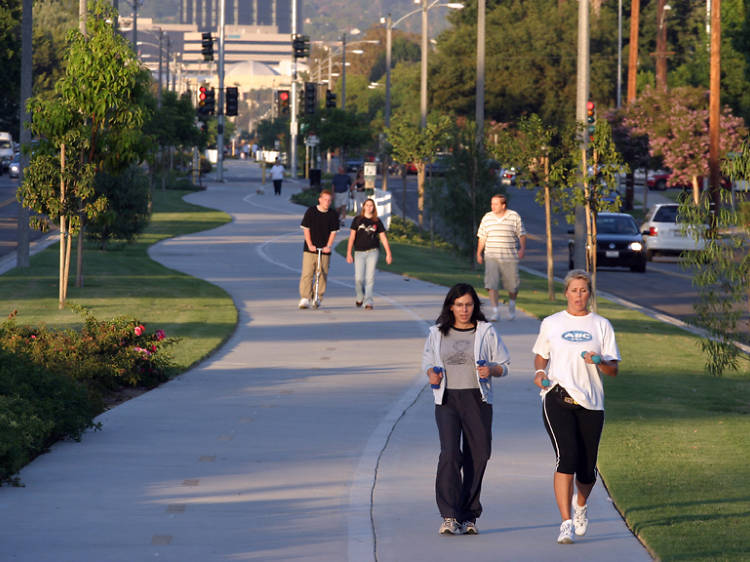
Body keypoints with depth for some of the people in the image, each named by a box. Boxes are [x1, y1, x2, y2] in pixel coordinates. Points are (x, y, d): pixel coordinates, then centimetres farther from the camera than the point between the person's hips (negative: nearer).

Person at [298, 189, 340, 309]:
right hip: (310, 249, -1)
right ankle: (305, 298, -8)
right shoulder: (311, 211, 1)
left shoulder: (333, 214, 4)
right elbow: (306, 229, 0)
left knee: (322, 275, 2)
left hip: (325, 250, 1)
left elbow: (333, 232, 4)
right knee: (307, 274, -8)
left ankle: (318, 298, 13)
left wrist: (328, 246, -8)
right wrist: (310, 245, -9)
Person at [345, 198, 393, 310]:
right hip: (359, 252, 0)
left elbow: (383, 238, 7)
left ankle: (368, 303, -6)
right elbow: (352, 237, 4)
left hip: (373, 251, 0)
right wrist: (349, 253, -2)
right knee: (359, 278, -6)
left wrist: (388, 253, 1)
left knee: (370, 278, -8)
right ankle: (359, 297, 22)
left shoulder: (377, 221, 6)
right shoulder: (357, 220, 5)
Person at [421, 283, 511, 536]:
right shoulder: (437, 333, 9)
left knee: (477, 455, 2)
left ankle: (468, 516, 15)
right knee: (450, 453, -16)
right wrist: (432, 373, -2)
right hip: (447, 399, -1)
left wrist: (491, 370, -12)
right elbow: (427, 361, 20)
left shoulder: (486, 332, 6)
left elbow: (504, 365, 10)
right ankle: (449, 516, -19)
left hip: (477, 400, 1)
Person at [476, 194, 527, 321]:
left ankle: (511, 304, 33)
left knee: (512, 284, 4)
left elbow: (522, 235, 6)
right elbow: (482, 237, 15)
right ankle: (494, 310, -13)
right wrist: (478, 253, 12)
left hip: (510, 257, -1)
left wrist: (522, 249, -8)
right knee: (491, 283, -15)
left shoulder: (514, 217, 2)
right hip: (491, 257, 1)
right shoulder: (487, 218, 8)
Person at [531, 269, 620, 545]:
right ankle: (566, 523, -21)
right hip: (557, 398, -1)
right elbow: (540, 355, 23)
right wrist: (540, 372, 2)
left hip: (591, 402, 1)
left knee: (587, 469, 4)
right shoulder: (551, 324, 10)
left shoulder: (601, 325, 9)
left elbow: (613, 369, 7)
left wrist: (599, 362, -15)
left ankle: (580, 505, 39)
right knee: (567, 456, -20)